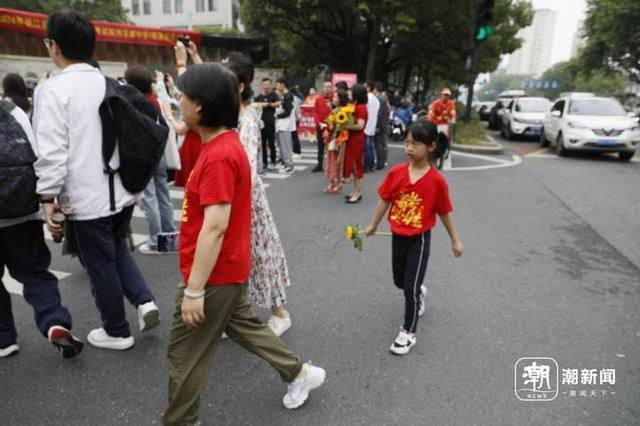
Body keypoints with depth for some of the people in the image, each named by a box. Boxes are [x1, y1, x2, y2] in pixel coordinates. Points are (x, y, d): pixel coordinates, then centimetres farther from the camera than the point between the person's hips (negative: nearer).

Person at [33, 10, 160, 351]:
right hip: (121, 190, 6)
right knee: (117, 250, 26)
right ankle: (144, 301, 13)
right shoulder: (109, 83, 6)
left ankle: (117, 332, 25)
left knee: (100, 266, 9)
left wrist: (48, 199, -11)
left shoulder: (53, 90, -13)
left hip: (86, 198, -6)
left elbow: (51, 152, -19)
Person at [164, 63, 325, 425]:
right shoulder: (225, 144, 6)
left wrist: (194, 289, -24)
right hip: (229, 268, 10)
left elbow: (215, 226, -28)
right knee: (244, 326, 26)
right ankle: (300, 373, 40)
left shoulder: (219, 156, -25)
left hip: (215, 274, -10)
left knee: (185, 354, 8)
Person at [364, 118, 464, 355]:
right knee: (399, 281, 22)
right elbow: (385, 200, 3)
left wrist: (455, 240, 2)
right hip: (398, 236, 4)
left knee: (410, 287, 0)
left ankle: (408, 333, 20)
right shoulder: (396, 172, -9)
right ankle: (419, 293, 56)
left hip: (419, 239, -4)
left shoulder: (436, 180, -17)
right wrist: (373, 225, 13)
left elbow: (444, 213, -6)